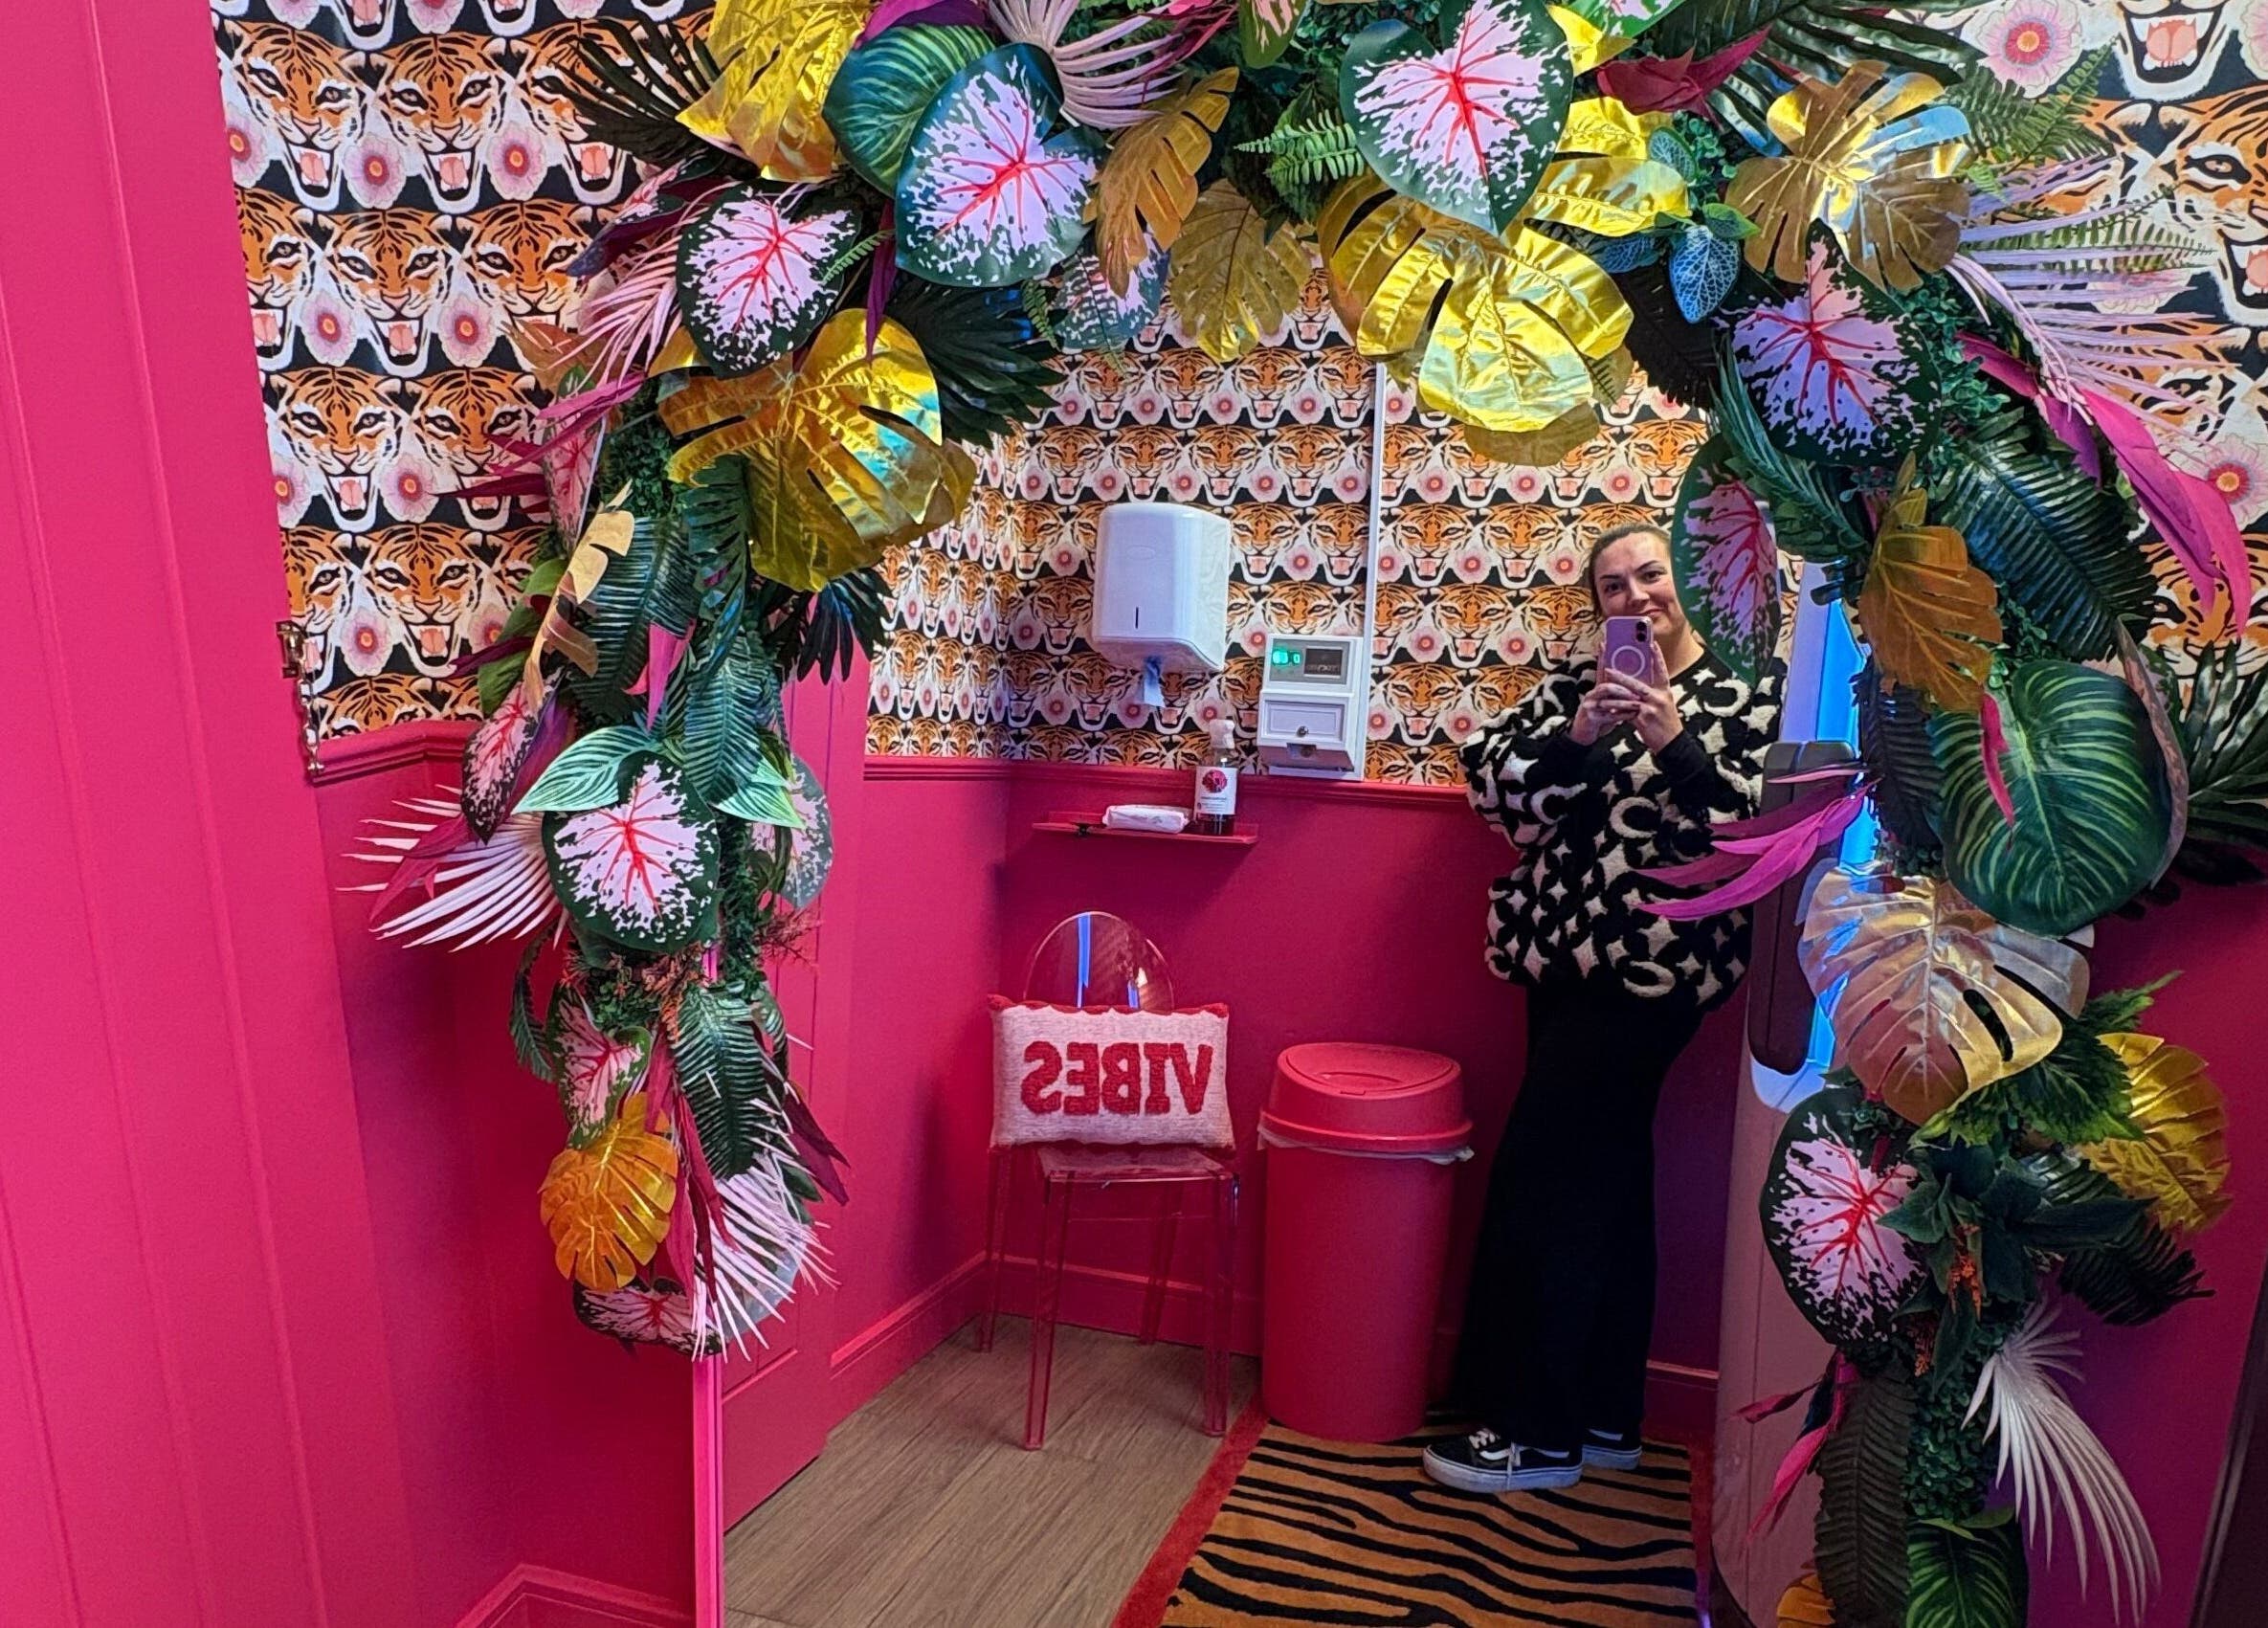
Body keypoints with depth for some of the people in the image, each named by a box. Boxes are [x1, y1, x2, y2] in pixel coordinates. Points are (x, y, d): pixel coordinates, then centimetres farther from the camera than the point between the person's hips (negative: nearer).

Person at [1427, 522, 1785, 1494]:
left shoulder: (1752, 690, -2)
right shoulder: (1577, 687, 12)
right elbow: (1490, 779, 0)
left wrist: (1673, 743, -23)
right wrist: (1578, 738, -15)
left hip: (1651, 967, -6)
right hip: (1567, 959, 6)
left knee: (1541, 1186, -5)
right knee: (1604, 1185, 14)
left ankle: (1536, 1432, 9)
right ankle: (1604, 1417, 27)